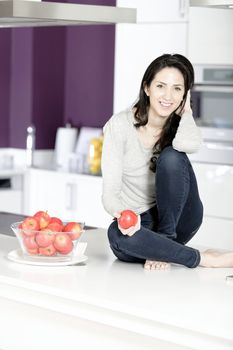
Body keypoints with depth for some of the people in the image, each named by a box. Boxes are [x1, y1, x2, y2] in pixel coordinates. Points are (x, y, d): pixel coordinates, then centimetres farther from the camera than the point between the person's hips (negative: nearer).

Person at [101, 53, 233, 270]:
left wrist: (185, 110, -13)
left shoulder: (179, 125, -4)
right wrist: (121, 213, -40)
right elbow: (110, 192, -17)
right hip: (139, 221, -1)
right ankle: (203, 259, -22)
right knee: (117, 234, -38)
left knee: (172, 157, -26)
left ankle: (163, 243, -17)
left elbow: (190, 145, -33)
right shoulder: (120, 125, -11)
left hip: (176, 218, 1)